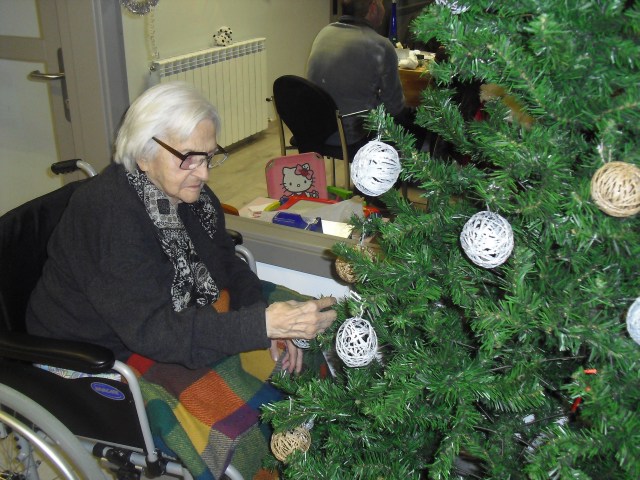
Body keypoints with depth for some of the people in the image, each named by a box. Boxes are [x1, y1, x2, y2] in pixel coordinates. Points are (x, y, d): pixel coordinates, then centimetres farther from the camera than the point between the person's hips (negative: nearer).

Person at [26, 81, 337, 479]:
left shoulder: (190, 193, -6)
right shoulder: (108, 212, -30)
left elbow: (228, 267, 3)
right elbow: (153, 331, -35)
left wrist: (273, 327, -14)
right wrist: (263, 324, -43)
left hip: (171, 318, 8)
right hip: (95, 355, -7)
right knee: (233, 405, -24)